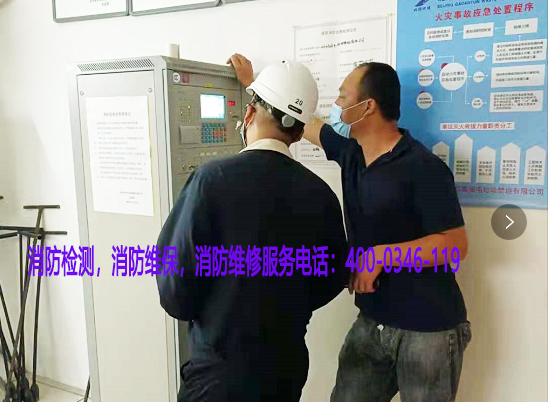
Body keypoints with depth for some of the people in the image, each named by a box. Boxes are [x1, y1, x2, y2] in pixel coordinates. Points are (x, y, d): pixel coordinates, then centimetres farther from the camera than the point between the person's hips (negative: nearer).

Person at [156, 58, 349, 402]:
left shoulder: (214, 178, -20)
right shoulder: (320, 193, -9)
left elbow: (176, 286, -17)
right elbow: (332, 279, 3)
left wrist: (184, 306, 6)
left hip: (221, 366, -4)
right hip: (289, 362, 5)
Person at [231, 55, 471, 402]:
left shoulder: (424, 168, -18)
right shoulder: (350, 151, 2)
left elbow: (456, 245, -18)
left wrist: (381, 255, -24)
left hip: (428, 331, -6)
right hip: (372, 322, 6)